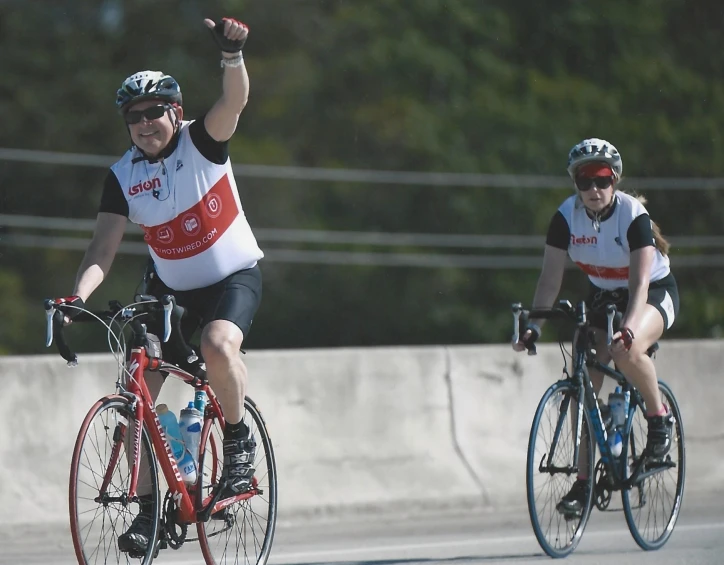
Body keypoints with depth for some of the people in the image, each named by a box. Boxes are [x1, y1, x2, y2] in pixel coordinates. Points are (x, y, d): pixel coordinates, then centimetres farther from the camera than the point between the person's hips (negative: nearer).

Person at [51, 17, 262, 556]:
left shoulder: (201, 141, -14)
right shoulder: (123, 177, -8)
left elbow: (234, 101, -34)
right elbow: (105, 244, -16)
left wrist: (232, 54, -55)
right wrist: (77, 297, -34)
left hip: (235, 276, -4)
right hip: (172, 288, 4)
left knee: (218, 345, -35)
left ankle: (238, 440, -10)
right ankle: (146, 508, 3)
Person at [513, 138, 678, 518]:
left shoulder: (633, 215, -26)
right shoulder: (567, 216, -15)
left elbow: (640, 282, -34)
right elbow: (550, 277, -14)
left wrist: (628, 328, -49)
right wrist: (534, 325, -28)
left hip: (654, 293, -5)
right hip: (603, 297, 5)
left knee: (627, 352, -36)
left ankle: (659, 417, -8)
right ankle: (583, 480, -1)